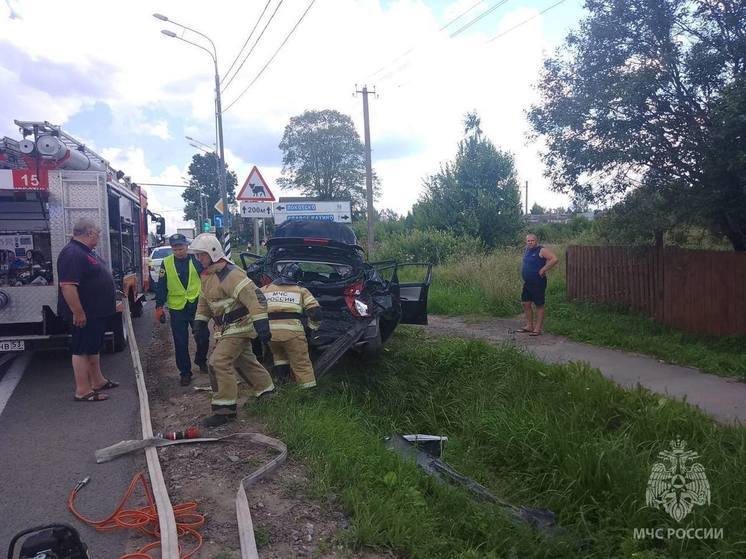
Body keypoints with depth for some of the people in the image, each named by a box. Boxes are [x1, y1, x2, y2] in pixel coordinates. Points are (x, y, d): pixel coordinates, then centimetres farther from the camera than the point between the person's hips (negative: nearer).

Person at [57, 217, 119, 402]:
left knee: (94, 347, 19)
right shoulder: (73, 254, -22)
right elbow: (67, 285, -28)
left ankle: (98, 381, 31)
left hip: (97, 312, 10)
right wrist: (78, 313, -27)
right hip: (84, 315, -10)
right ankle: (83, 391, 6)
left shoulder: (86, 251, 12)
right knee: (82, 350, -2)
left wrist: (110, 302, 24)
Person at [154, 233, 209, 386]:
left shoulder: (196, 260, -2)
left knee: (203, 337, 2)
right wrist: (159, 307, 0)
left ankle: (201, 362, 30)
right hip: (177, 309, 0)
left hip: (196, 306, 0)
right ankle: (185, 372, 17)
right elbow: (161, 287, 3)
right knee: (181, 343, 4)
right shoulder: (166, 263, -1)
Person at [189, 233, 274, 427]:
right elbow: (204, 300, 23)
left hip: (238, 327, -10)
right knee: (245, 362, 21)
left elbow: (254, 297, -31)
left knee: (219, 363, -15)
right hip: (225, 329, 10)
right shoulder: (207, 275, 8)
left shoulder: (229, 274, -24)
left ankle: (224, 409, -7)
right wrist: (200, 321, 14)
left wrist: (261, 325, -34)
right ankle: (267, 391, 38)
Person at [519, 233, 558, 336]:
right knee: (525, 303, 11)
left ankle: (538, 329, 3)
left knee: (539, 305, -1)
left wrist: (543, 270, -20)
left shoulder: (542, 250, -12)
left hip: (538, 282, -8)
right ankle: (529, 326, 22)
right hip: (527, 282, 8)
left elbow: (554, 259, -23)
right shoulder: (527, 250, 11)